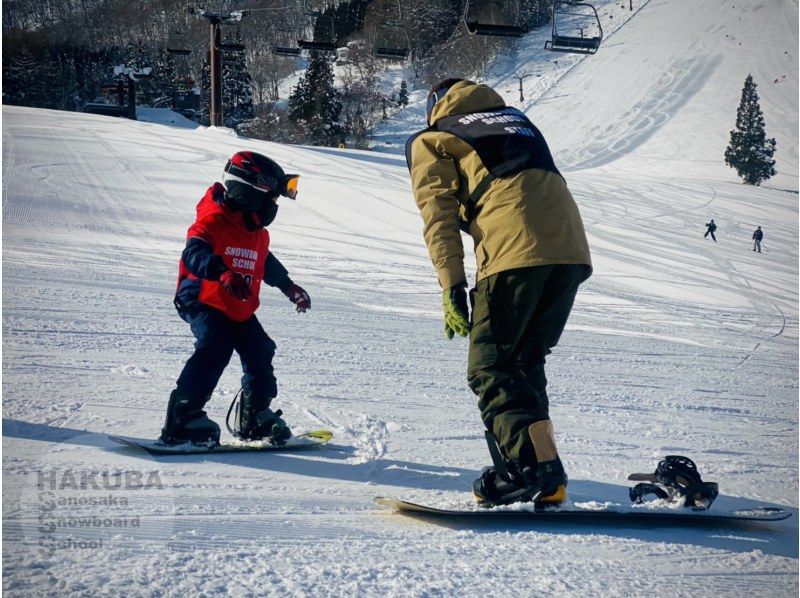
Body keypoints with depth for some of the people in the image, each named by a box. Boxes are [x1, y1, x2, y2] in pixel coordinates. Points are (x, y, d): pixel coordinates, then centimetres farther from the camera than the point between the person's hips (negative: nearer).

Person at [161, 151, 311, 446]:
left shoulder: (258, 233, 12)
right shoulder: (213, 221, -15)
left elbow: (267, 264, 33)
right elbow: (193, 254, -30)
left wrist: (290, 287, 39)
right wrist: (223, 274, -46)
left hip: (240, 310, 9)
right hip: (204, 302, -9)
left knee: (259, 354, 7)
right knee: (214, 350, -27)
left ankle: (254, 417, 24)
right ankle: (182, 417, -26)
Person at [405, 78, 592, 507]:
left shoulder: (431, 142, 19)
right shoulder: (517, 120, 37)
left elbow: (439, 218, 5)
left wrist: (452, 289, -1)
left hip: (514, 252, -6)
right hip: (572, 249, 6)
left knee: (489, 367, -1)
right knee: (525, 361, 16)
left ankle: (537, 468, -18)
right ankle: (529, 472, 9)